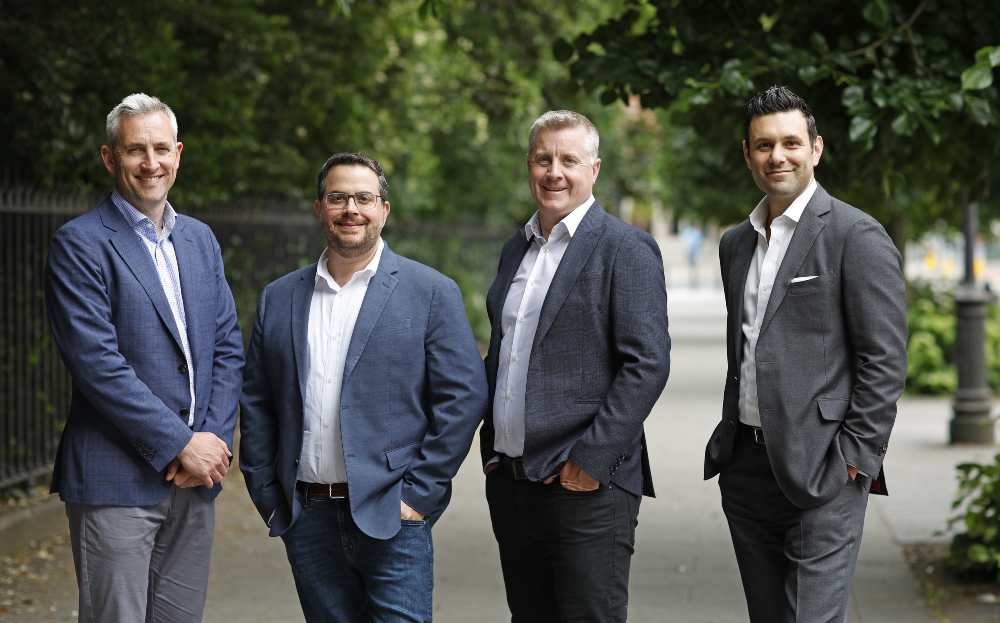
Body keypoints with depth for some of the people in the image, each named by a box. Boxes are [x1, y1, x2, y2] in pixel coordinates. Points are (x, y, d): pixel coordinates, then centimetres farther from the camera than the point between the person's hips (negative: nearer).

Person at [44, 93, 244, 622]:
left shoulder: (200, 239, 14)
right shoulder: (79, 244, -7)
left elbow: (227, 348, 12)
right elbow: (97, 363, -15)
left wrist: (213, 437, -4)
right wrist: (181, 444, -15)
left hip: (193, 478, 6)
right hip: (116, 479, -6)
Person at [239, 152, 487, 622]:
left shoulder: (430, 293, 0)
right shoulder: (279, 298, 11)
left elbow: (465, 395, -4)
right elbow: (256, 404, 13)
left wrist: (419, 494, -8)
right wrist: (268, 496, 6)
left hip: (391, 516, -3)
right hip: (307, 520, 4)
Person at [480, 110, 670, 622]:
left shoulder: (625, 249, -7)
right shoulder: (516, 249, 16)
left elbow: (648, 363, -14)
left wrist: (590, 460, -17)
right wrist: (492, 446, 12)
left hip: (587, 484, -7)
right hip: (509, 480, 7)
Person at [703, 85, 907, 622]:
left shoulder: (857, 236, -7)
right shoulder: (736, 244, 16)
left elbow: (885, 361, -10)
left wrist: (857, 458, -14)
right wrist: (729, 443, 16)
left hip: (820, 471, -7)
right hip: (745, 467, 7)